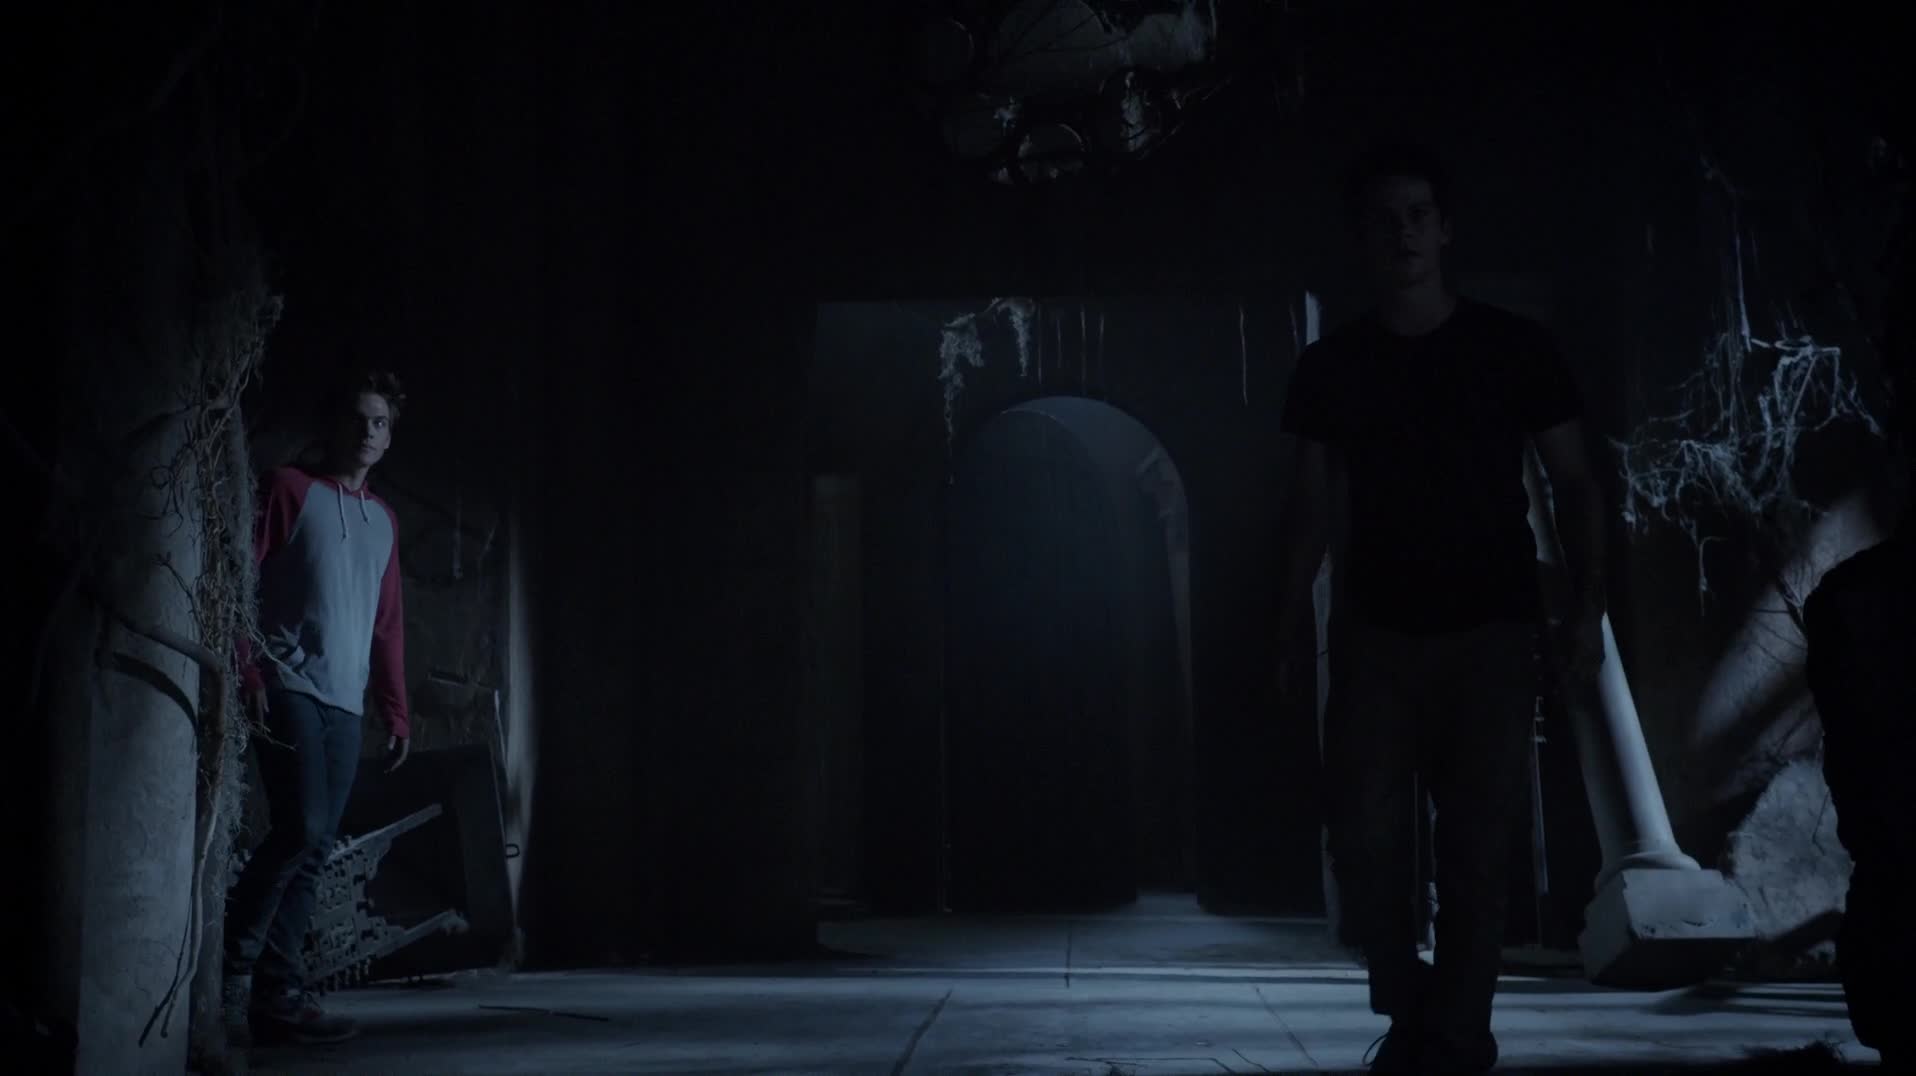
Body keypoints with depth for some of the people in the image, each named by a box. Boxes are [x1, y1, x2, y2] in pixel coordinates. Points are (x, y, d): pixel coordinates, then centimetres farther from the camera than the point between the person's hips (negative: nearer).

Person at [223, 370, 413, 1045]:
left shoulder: (384, 520, 20)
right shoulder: (290, 489, 3)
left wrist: (395, 710, 14)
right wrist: (247, 674, -13)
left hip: (346, 705, 6)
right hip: (289, 689, -5)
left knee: (314, 851, 0)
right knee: (301, 830, -17)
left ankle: (278, 996, 1)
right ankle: (234, 960, -1)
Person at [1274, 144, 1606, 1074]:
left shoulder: (1514, 348, 1)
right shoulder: (1329, 367, 5)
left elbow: (1574, 485, 3)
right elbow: (1312, 500, 8)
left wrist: (1586, 605, -7)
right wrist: (1294, 610, -2)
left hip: (1489, 629, -1)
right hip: (1375, 631, 1)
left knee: (1479, 847, -2)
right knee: (1363, 838, -5)